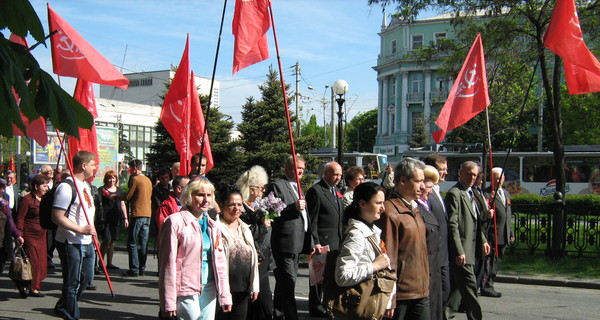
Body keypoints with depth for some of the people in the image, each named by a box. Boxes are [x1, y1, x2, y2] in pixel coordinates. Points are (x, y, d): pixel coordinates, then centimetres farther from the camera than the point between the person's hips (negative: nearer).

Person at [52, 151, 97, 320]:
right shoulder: (67, 187, -17)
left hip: (86, 243, 10)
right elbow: (57, 217, -22)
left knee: (86, 278, 17)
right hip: (71, 243, -9)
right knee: (72, 283, 0)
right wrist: (81, 230, -25)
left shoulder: (85, 185, 14)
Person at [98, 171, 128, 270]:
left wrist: (125, 218, 14)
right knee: (107, 239, -12)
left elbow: (122, 205, 20)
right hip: (105, 219, -5)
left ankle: (109, 263, 14)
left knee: (112, 241, 7)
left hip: (115, 219, 5)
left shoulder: (119, 190, 16)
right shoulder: (101, 190, 0)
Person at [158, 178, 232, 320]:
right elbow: (168, 263, -9)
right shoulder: (175, 222, -6)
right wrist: (168, 303, -12)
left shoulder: (211, 225, 15)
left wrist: (225, 296, 10)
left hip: (209, 289, 6)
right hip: (186, 290, -6)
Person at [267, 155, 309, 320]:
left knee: (283, 282, 17)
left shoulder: (297, 188, 20)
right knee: (288, 282, -11)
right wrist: (294, 207, -27)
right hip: (284, 243, -9)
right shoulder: (277, 186, -9)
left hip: (296, 243, 9)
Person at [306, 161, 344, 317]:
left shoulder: (337, 191, 16)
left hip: (337, 242, 8)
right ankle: (315, 306, 13)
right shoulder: (316, 191, -10)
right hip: (322, 242, -8)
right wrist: (315, 242, -18)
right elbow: (312, 219, -14)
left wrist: (342, 239, 15)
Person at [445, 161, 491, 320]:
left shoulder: (470, 194, 17)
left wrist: (483, 240, 14)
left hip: (469, 248, 10)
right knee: (470, 287, -6)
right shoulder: (454, 193, -13)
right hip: (461, 250, -10)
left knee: (459, 284, 15)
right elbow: (452, 225, -18)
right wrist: (459, 252, -22)